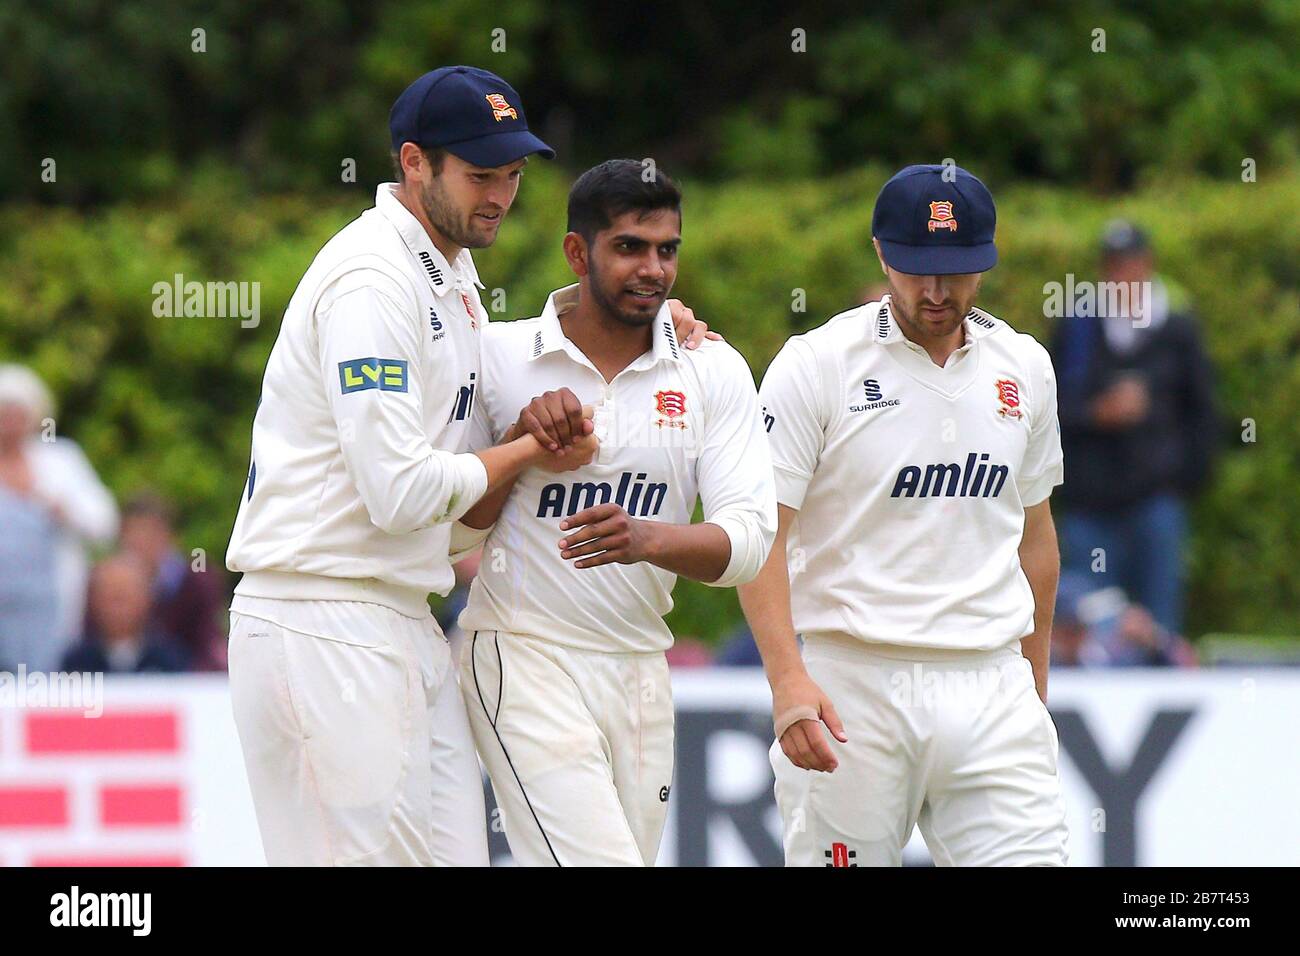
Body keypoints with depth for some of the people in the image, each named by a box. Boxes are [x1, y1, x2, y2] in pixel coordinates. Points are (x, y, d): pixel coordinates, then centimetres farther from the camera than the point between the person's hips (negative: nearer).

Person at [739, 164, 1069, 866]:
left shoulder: (1024, 368, 11)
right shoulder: (816, 365, -4)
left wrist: (1035, 683, 21)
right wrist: (787, 678, -22)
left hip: (991, 690, 3)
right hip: (849, 687, -3)